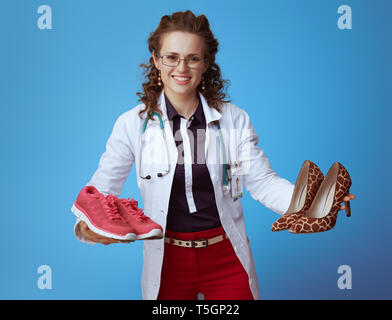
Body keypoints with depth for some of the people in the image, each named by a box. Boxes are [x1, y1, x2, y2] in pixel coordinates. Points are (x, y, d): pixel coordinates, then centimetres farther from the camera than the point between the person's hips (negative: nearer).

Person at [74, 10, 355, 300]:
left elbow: (262, 181, -7)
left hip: (227, 258, 1)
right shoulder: (132, 124, -5)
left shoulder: (234, 119, -2)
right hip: (168, 261, 0)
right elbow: (101, 190, -9)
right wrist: (87, 226, -31)